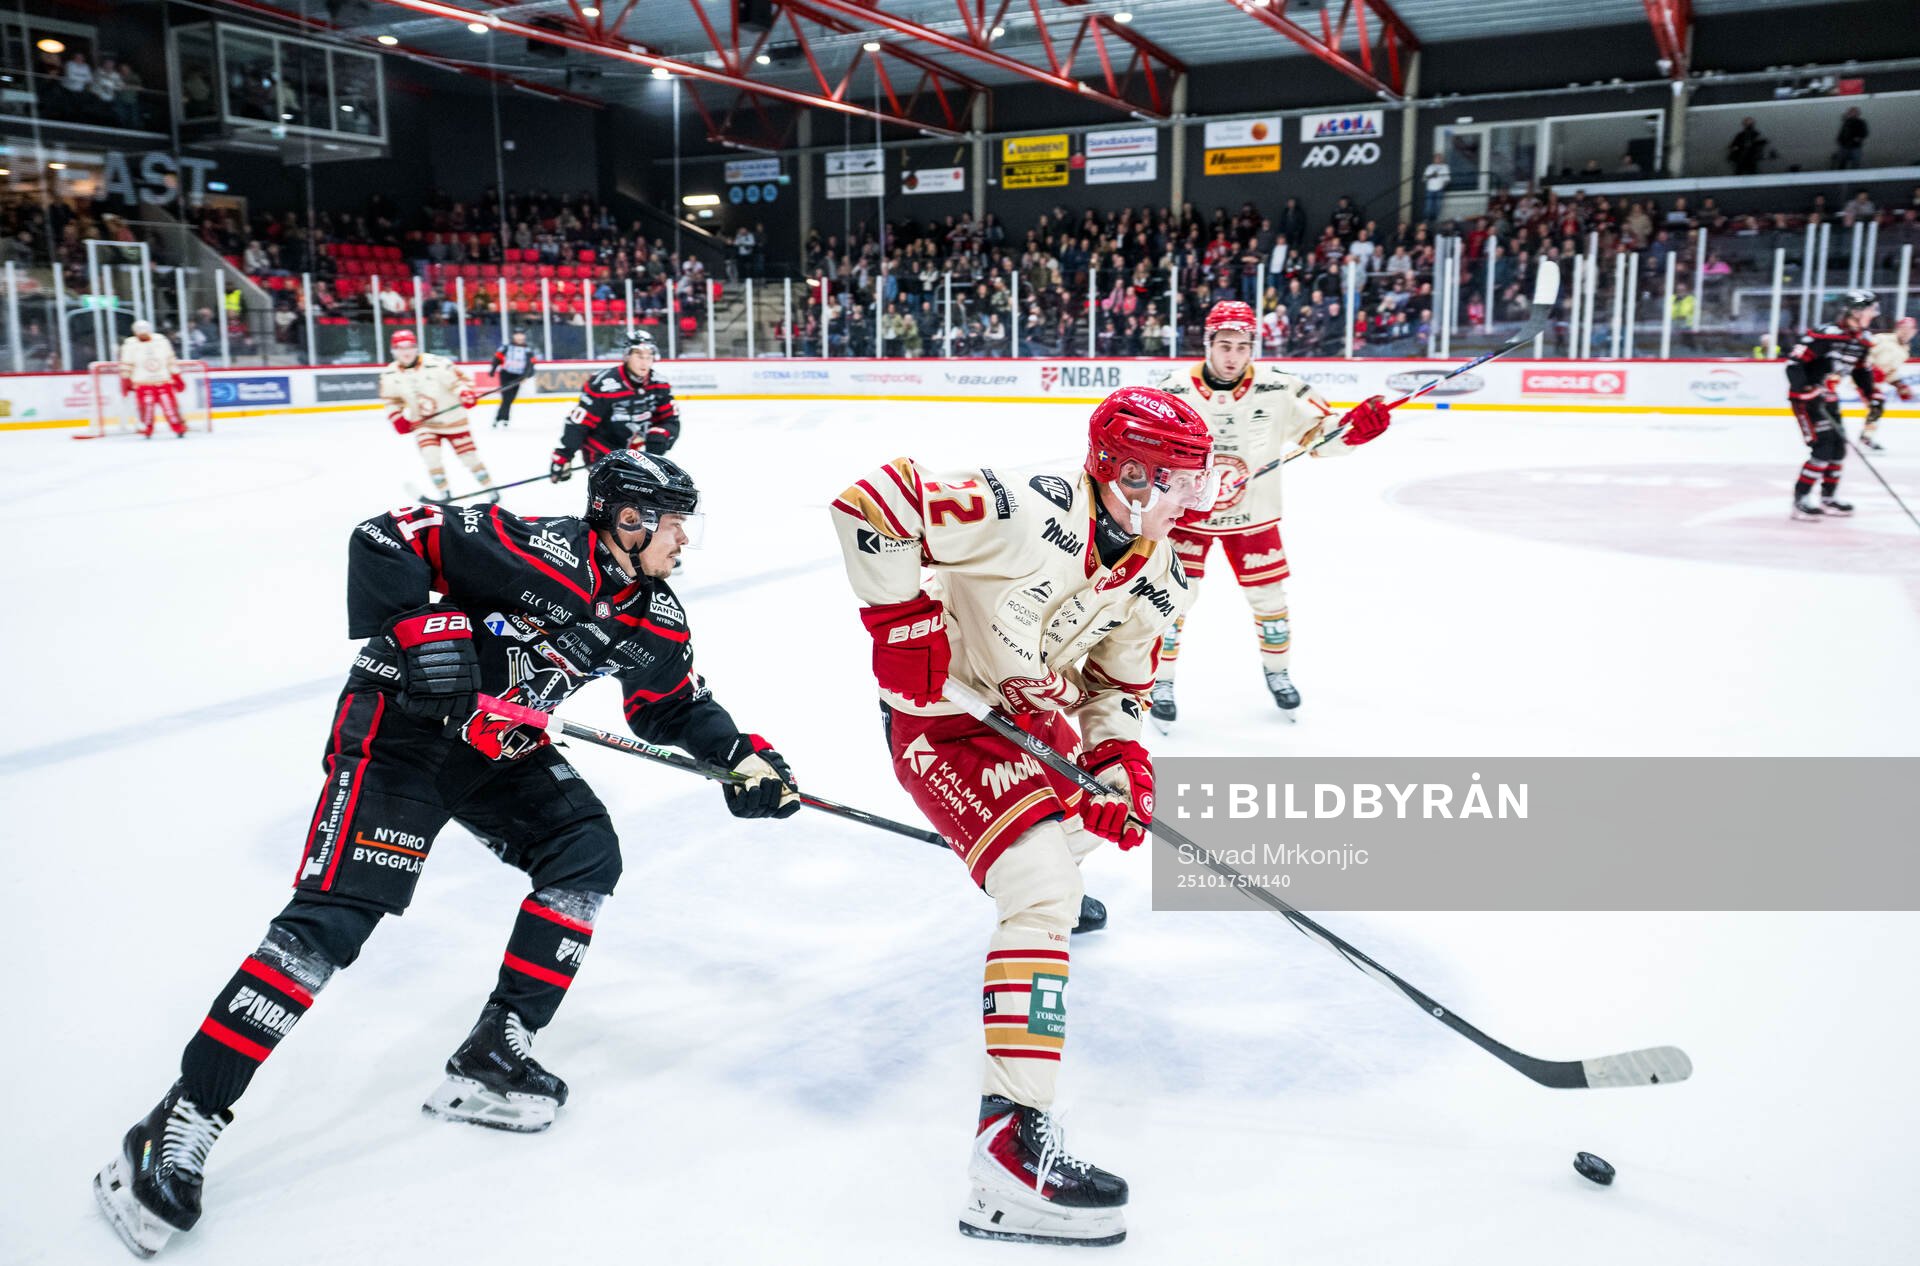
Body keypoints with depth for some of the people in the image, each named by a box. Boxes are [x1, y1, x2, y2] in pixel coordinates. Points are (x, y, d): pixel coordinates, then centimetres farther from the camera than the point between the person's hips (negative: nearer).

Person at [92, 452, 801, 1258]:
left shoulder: (654, 621, 1)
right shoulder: (539, 554, -24)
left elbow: (673, 705, 16)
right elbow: (385, 540, -23)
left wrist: (742, 756, 5)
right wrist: (416, 626, -32)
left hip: (499, 747, 8)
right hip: (400, 727, -8)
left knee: (587, 853, -7)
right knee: (331, 917, -15)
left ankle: (492, 1059, 1)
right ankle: (173, 1131, -7)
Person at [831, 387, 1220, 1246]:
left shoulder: (1156, 579, -2)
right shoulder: (1028, 510, -28)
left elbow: (1117, 685, 10)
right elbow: (869, 504, -28)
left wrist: (1118, 761, -7)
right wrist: (902, 621, -25)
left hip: (1035, 711, 9)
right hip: (941, 718, -9)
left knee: (1112, 787, 32)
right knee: (1043, 886, -25)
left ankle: (1057, 870, 68)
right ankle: (1012, 1141, -28)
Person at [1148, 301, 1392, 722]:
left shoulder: (1279, 389, -14)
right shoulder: (1174, 390, -15)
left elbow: (1321, 433, -10)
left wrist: (1354, 427, -31)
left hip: (1253, 515, 1)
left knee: (1269, 596, 10)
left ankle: (1276, 670, 35)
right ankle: (1162, 680, 15)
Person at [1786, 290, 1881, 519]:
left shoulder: (1862, 342, 7)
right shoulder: (1827, 335, -20)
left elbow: (1863, 373, 19)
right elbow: (1794, 360, -23)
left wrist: (1873, 399, 13)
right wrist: (1804, 389, -30)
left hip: (1828, 398, 9)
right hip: (1806, 397, -9)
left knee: (1838, 448, 11)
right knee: (1823, 448, -16)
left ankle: (1829, 498, 25)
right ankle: (1800, 500, -10)